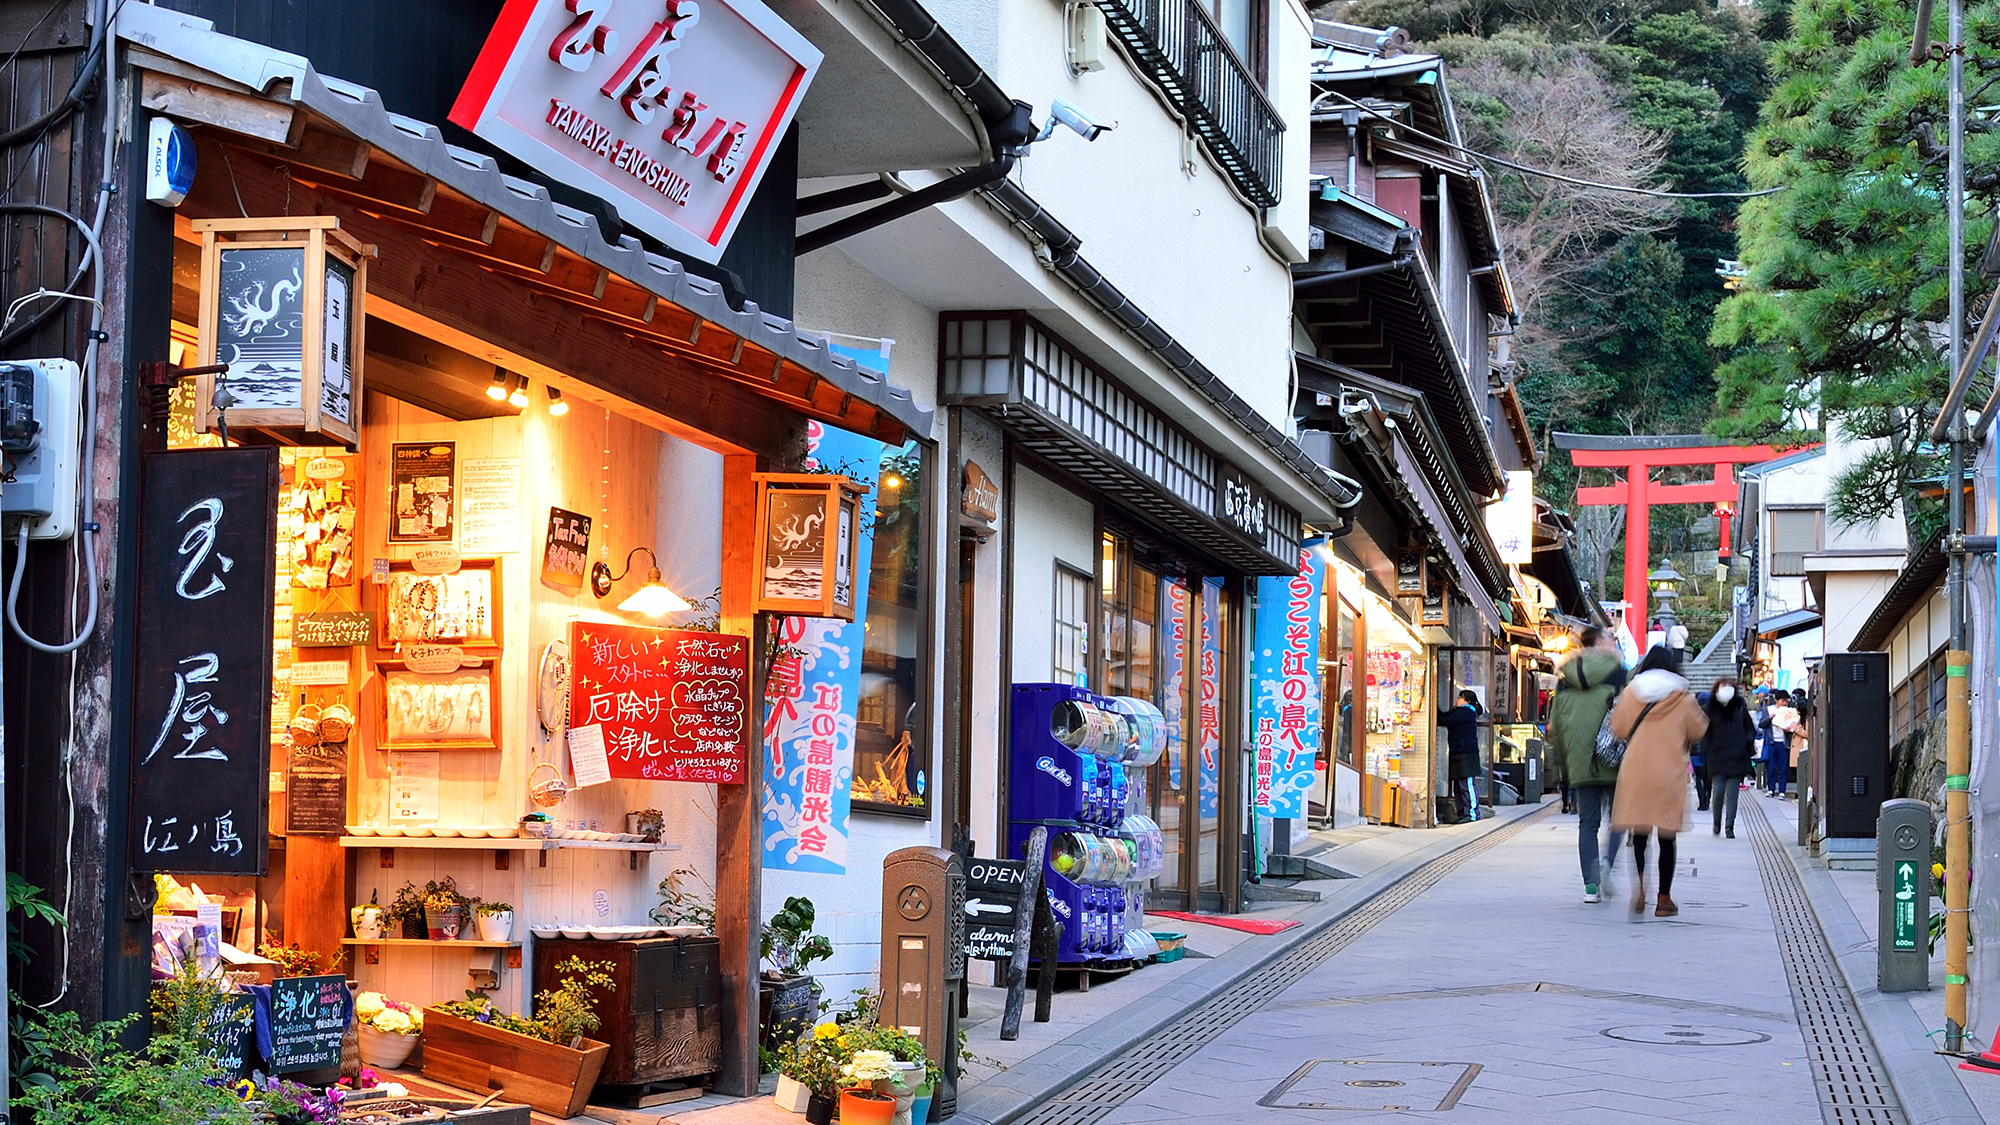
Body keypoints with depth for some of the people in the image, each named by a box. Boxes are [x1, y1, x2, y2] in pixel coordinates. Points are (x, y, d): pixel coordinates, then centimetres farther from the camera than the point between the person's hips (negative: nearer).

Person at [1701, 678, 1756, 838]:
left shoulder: (1740, 708, 8)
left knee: (1732, 794, 0)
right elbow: (1705, 734, 4)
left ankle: (1730, 827, 6)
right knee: (1718, 791, -7)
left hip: (1736, 758, 1)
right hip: (1717, 757, -1)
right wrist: (1705, 752, -7)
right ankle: (1717, 823, 15)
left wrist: (1746, 743, -2)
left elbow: (1751, 730, 15)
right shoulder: (1709, 709, 3)